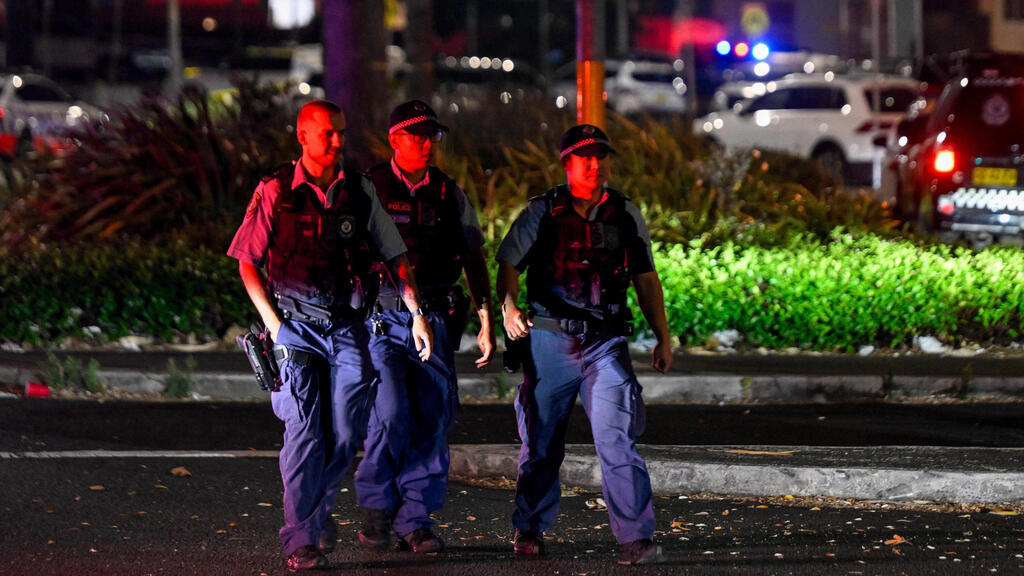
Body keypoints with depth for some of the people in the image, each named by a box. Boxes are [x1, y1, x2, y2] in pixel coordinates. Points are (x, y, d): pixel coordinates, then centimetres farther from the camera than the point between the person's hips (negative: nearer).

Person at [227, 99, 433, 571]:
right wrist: (273, 322, -3)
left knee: (346, 433, 0)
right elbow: (247, 262, 5)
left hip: (348, 325, 3)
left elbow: (395, 255, 12)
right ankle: (300, 541, -6)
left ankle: (317, 516, 24)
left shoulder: (359, 191, 7)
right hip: (296, 324, -3)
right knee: (304, 431, -10)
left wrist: (417, 313, 2)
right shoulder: (275, 192, 0)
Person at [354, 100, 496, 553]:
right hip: (382, 320, -4)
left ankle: (415, 520, 8)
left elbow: (474, 260, 17)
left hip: (436, 322, 4)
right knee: (391, 412, -17)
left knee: (432, 421, -1)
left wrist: (487, 324, 12)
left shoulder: (449, 194, 12)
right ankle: (375, 507, 2)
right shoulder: (369, 189, 1)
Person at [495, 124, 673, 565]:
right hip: (549, 341, -1)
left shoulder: (626, 215, 10)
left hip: (606, 344, 1)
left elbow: (646, 280, 18)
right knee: (541, 442, 8)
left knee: (617, 437, -14)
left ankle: (636, 538, -15)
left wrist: (663, 338, 15)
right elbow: (508, 265, 1)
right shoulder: (541, 212, 3)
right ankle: (530, 530, 26)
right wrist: (509, 307, -18)